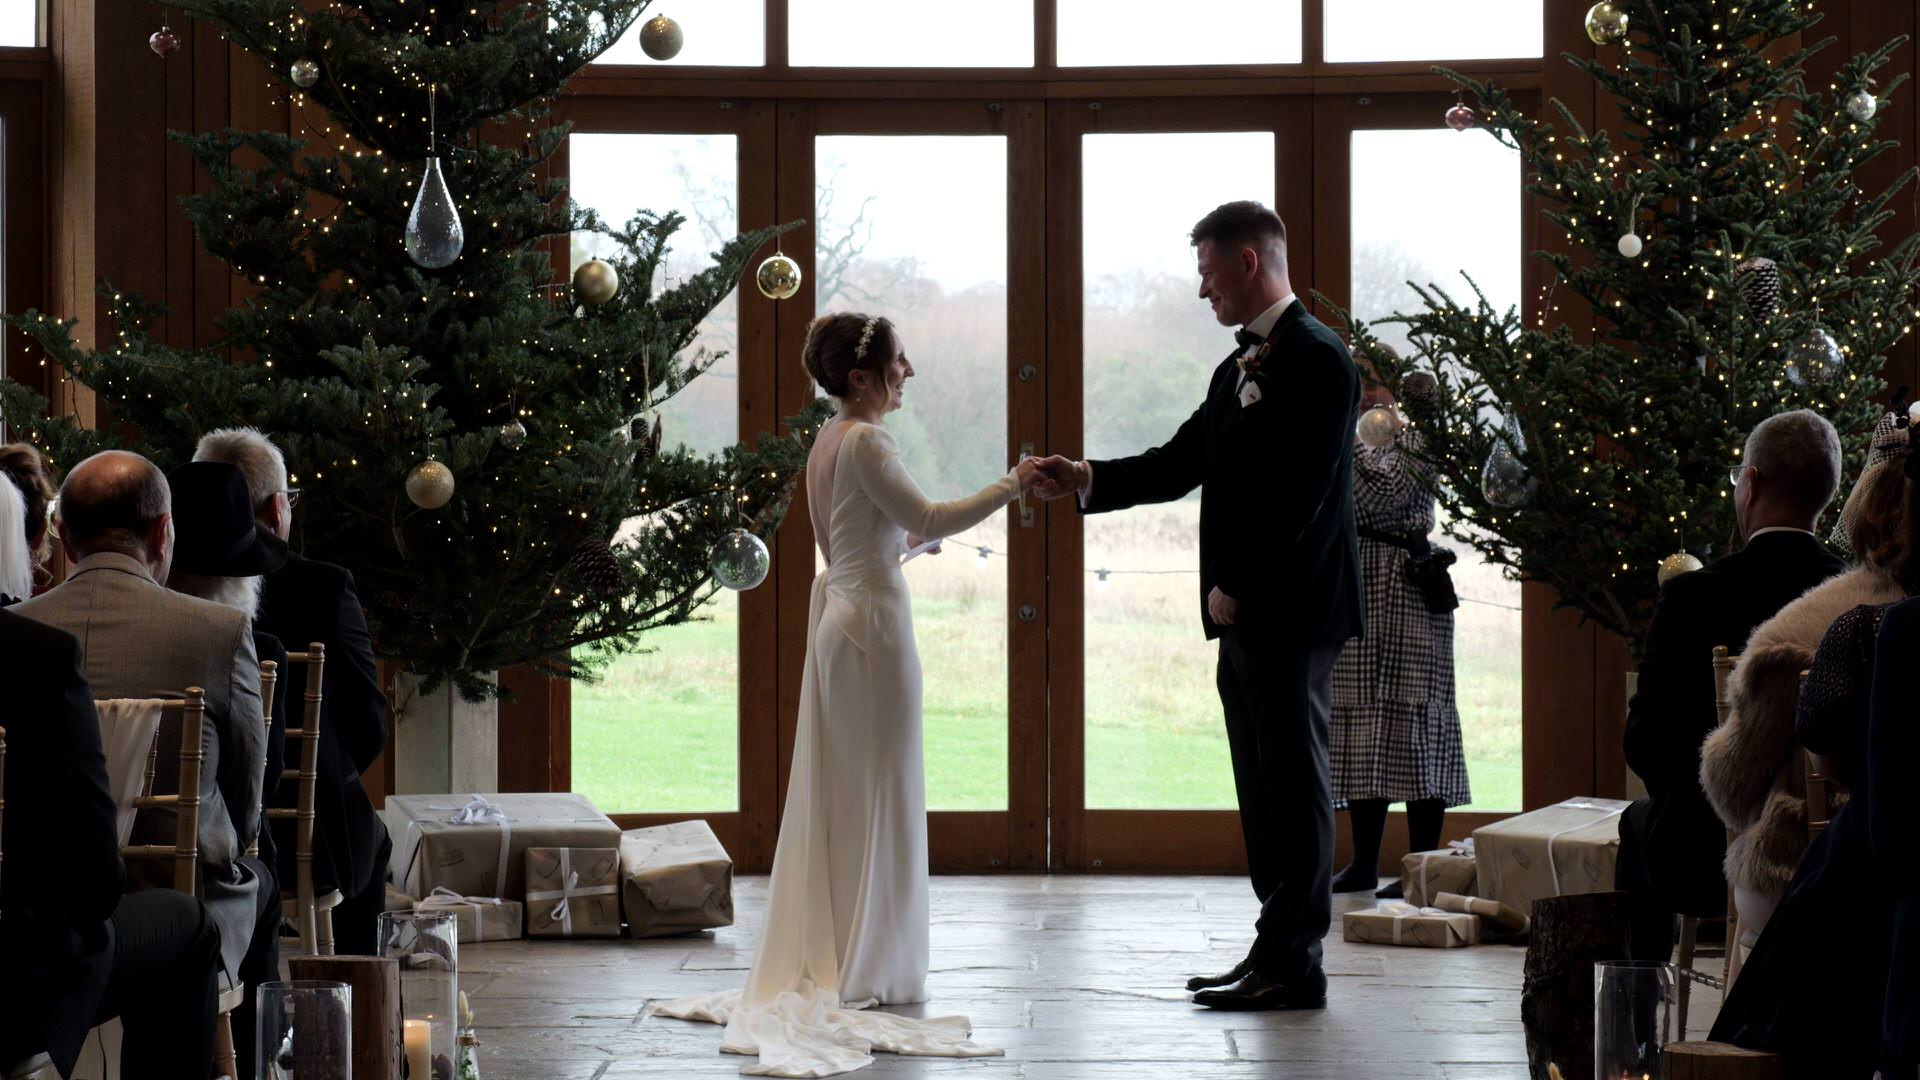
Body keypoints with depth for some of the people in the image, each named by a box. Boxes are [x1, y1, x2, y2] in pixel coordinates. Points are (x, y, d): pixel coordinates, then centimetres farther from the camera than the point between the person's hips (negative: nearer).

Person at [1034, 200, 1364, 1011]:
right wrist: (1087, 480, 11)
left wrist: (1236, 587, -15)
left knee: (1293, 779, -6)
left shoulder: (1316, 359, -12)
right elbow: (1181, 463, 21)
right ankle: (1278, 951, 17)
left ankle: (1293, 962, -3)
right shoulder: (1237, 369, 19)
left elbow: (1299, 493, -18)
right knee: (1265, 783, 12)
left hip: (1290, 610, -10)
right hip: (1246, 613, 10)